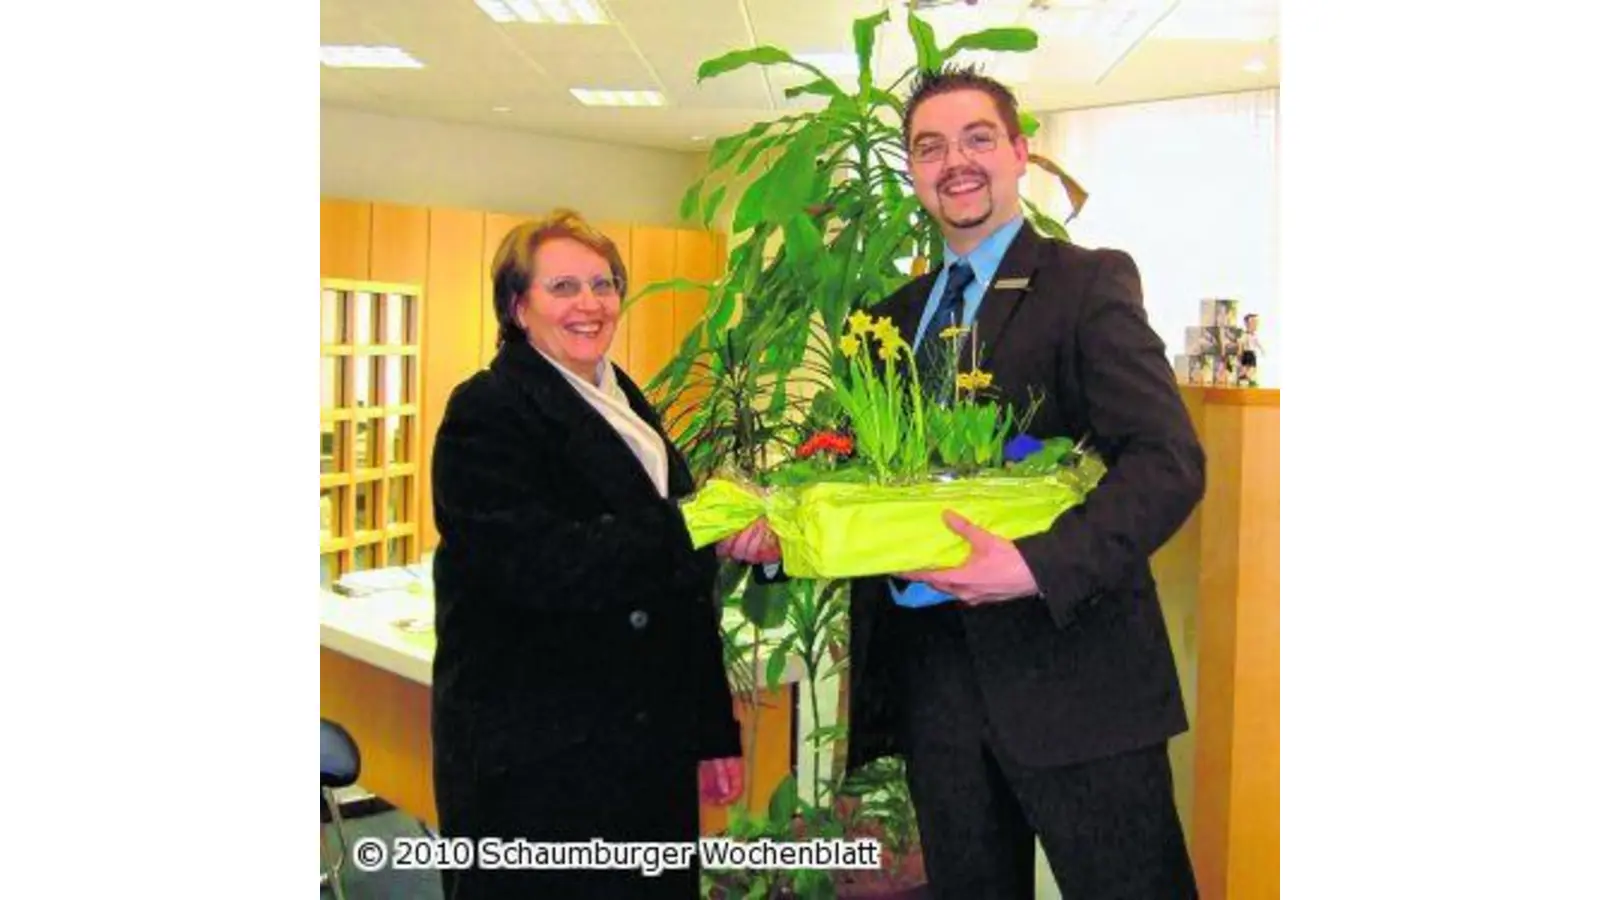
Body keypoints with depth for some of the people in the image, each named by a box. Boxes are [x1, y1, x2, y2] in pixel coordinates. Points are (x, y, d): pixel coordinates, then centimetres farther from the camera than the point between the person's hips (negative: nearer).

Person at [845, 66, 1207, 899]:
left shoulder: (1089, 283, -5)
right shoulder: (894, 316, 13)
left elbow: (1170, 461, -15)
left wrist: (1040, 566, -26)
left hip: (1071, 668, -5)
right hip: (932, 670, 6)